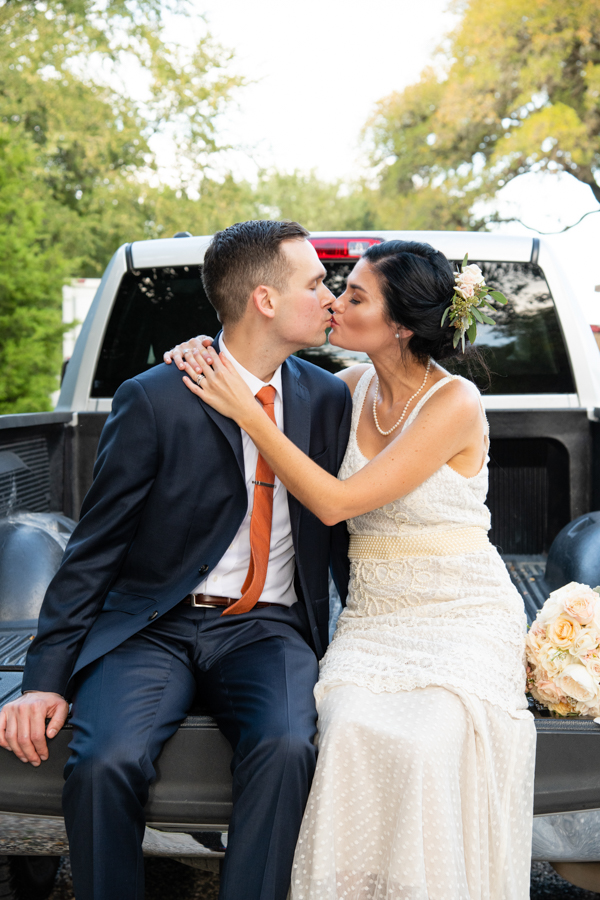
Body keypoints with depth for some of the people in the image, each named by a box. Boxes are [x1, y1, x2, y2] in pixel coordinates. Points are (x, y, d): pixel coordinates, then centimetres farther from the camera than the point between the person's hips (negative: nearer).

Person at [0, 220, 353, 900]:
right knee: (104, 763, -29)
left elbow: (340, 532, 15)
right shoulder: (153, 401, -7)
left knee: (287, 749, -30)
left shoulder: (327, 398, 7)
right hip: (156, 625, -2)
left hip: (270, 629, 2)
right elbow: (94, 550, -5)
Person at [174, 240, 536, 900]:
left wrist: (245, 409, -17)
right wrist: (213, 366, 0)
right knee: (350, 730, -27)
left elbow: (335, 502, -18)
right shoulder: (351, 387, 3)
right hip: (373, 616, 4)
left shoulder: (454, 403, -14)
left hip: (462, 616, -4)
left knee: (427, 742, -32)